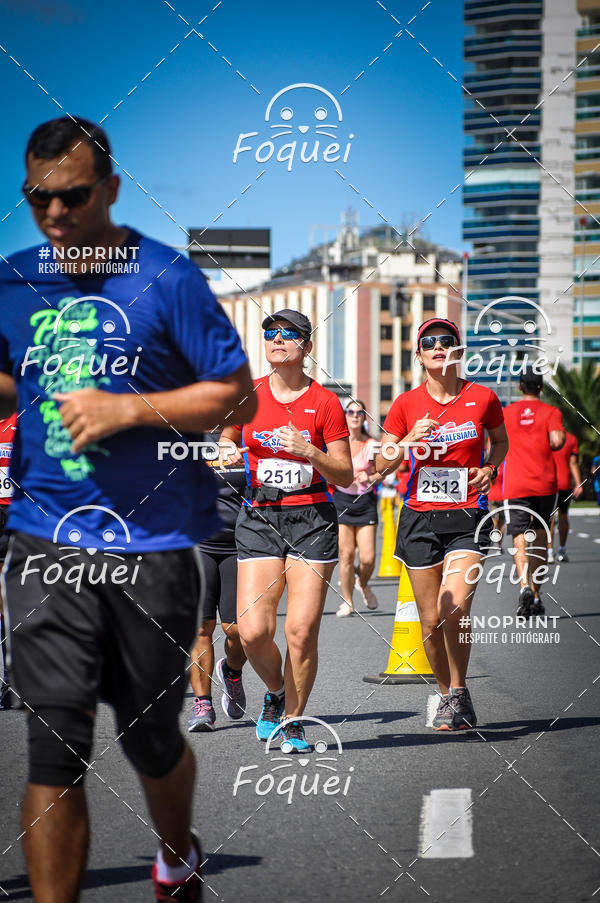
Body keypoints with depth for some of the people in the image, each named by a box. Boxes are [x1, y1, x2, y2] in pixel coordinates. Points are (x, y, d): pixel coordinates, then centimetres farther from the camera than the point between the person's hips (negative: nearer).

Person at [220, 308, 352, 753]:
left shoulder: (325, 403, -1)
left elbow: (346, 476, 1)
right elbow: (226, 443, 20)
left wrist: (309, 451, -16)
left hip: (312, 520, -2)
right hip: (259, 517, 2)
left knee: (302, 629, -9)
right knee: (253, 631, -9)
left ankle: (293, 721, 10)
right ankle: (276, 693, 21)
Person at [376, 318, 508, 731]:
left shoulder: (482, 398, 0)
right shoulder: (407, 404, 1)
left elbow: (500, 441, 19)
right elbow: (382, 465, 2)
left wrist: (489, 468, 0)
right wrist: (409, 441, -16)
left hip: (466, 516, -2)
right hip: (420, 517, 2)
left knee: (455, 609, -18)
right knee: (431, 620, 3)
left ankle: (459, 694, 1)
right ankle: (447, 693, 23)